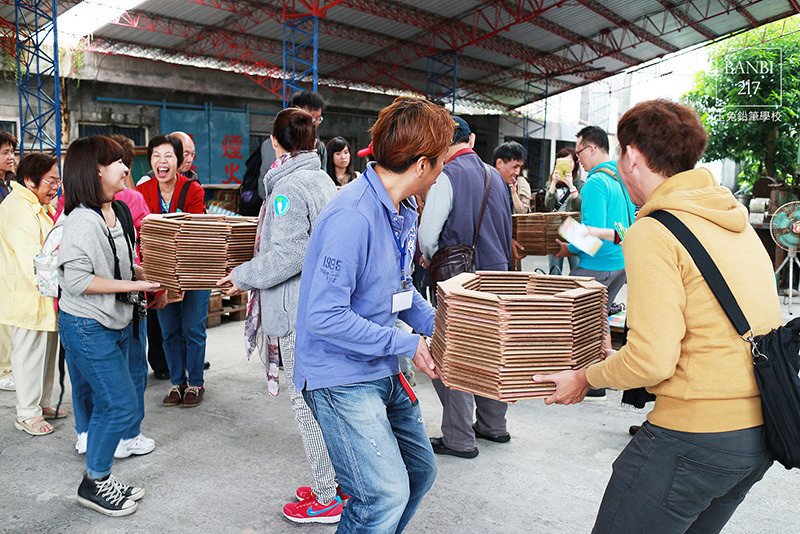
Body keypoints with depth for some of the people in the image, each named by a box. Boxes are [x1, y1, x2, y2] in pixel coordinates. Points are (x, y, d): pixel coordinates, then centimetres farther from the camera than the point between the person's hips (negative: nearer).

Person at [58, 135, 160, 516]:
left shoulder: (117, 212, 10)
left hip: (116, 322, 9)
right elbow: (77, 279, -24)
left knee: (106, 405, 16)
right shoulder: (82, 221, -20)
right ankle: (94, 484, 14)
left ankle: (100, 480, 29)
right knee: (121, 404, -5)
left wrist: (147, 275, 6)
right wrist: (132, 285, -20)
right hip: (88, 327, -9)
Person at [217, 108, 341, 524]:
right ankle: (338, 480, 30)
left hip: (301, 310, -9)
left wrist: (243, 276, -8)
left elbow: (288, 256, -23)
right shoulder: (323, 181, 12)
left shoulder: (288, 187, -16)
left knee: (306, 400, 1)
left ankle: (325, 501, 12)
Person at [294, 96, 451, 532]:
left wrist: (439, 328, 3)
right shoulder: (351, 217, -25)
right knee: (386, 496, -12)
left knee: (420, 472, 18)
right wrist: (405, 345, -20)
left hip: (384, 373, 10)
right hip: (341, 377, -9)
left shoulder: (402, 210, 6)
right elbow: (325, 317, -27)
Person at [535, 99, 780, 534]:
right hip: (762, 430, 9)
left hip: (696, 433, -9)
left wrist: (586, 377, -4)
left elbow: (652, 360, -21)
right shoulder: (736, 221, 9)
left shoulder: (653, 233, -16)